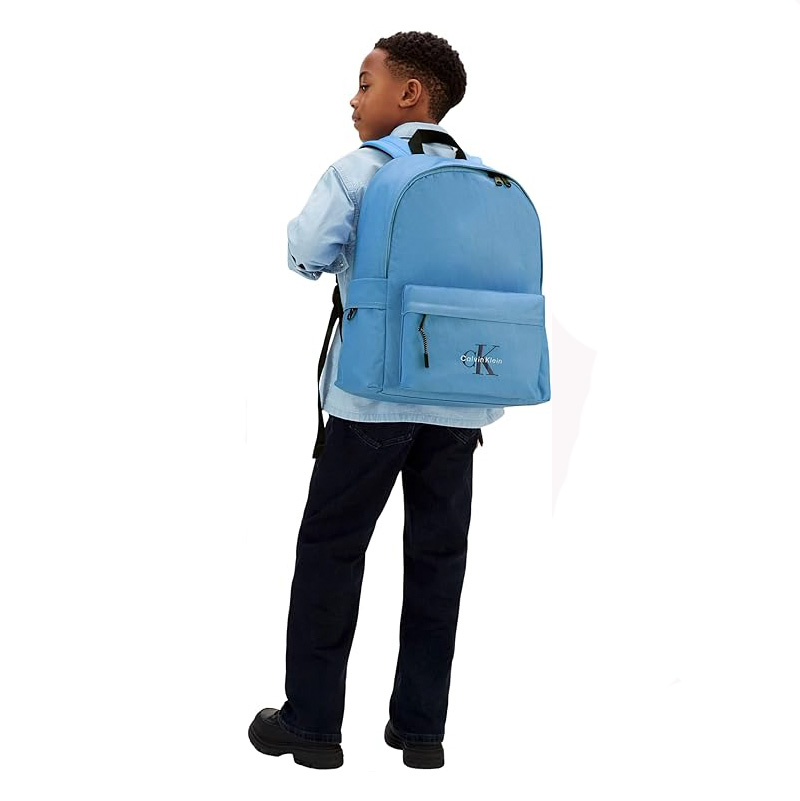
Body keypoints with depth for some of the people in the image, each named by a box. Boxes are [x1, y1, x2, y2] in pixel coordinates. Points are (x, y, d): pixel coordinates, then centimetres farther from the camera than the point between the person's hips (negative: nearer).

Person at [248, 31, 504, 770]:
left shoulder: (359, 172, -5)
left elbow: (308, 257, -13)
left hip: (375, 394, -4)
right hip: (459, 397, 4)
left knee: (331, 546, 7)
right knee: (437, 555, 9)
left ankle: (313, 723, 10)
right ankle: (420, 728, 13)